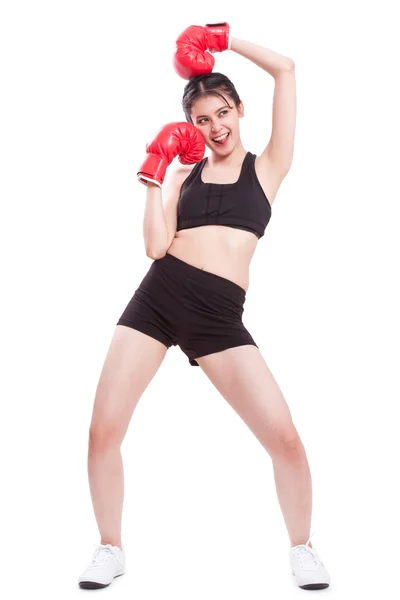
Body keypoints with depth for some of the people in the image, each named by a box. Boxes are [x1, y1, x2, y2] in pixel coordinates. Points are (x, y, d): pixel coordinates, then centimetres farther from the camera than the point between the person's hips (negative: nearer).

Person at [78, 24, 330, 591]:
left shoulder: (267, 166, 11)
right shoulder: (183, 172, 15)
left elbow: (285, 69, 6)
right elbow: (156, 245, 0)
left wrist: (223, 39, 13)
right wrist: (157, 174, 2)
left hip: (220, 317, -2)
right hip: (157, 298, 2)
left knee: (284, 436, -11)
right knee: (104, 429, -5)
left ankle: (302, 547, 15)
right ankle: (110, 549, 17)